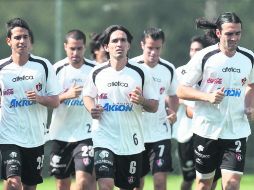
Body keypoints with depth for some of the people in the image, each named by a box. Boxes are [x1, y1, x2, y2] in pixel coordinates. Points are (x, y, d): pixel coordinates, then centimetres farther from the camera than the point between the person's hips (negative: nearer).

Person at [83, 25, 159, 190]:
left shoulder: (141, 73, 0)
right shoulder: (97, 73, 2)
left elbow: (154, 106, 4)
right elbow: (88, 95, 19)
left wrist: (142, 101, -18)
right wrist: (92, 109, -2)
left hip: (132, 143, 1)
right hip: (104, 138, -1)